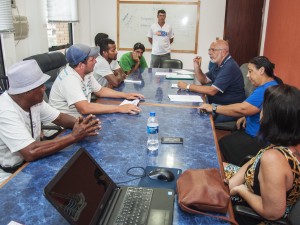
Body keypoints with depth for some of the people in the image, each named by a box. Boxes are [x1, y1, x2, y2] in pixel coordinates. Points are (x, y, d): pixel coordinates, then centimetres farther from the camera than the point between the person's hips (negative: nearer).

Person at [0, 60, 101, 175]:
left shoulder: (34, 100, -7)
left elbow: (60, 117, 3)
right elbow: (30, 152, -37)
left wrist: (80, 123, -18)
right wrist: (73, 136, -32)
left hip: (31, 159, 7)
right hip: (12, 171, -7)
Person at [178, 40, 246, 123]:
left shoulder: (229, 67, -24)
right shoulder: (220, 64, 9)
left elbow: (212, 91, -27)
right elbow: (204, 80, 17)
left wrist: (187, 86, -21)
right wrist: (197, 67, -2)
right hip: (219, 103, 9)